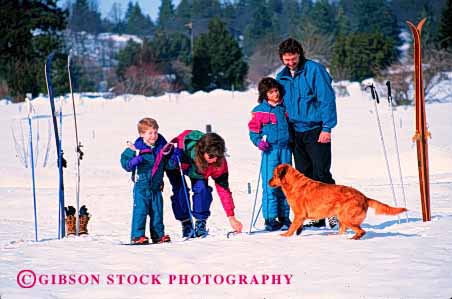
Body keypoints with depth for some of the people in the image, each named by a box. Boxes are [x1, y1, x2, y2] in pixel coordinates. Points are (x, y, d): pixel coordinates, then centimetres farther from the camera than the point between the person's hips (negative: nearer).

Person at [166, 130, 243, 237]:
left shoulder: (219, 162, -35)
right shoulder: (187, 143, -44)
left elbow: (223, 188, -27)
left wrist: (231, 217, -28)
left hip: (199, 169, 2)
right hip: (175, 164, -1)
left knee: (201, 188, -22)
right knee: (180, 190, -20)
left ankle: (201, 224, -5)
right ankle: (186, 224, -2)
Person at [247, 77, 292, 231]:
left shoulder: (285, 108, 10)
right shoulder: (260, 110, -1)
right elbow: (253, 130, 2)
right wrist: (259, 142, -13)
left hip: (285, 149, 4)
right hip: (270, 150, -4)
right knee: (270, 185, -7)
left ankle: (284, 217, 14)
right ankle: (270, 219, -4)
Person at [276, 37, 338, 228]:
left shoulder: (314, 70, -8)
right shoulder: (282, 77, 11)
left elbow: (327, 99, -10)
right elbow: (280, 102, 21)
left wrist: (327, 127, -15)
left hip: (316, 130, -6)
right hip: (296, 132, 6)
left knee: (321, 174, -10)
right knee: (304, 176, 6)